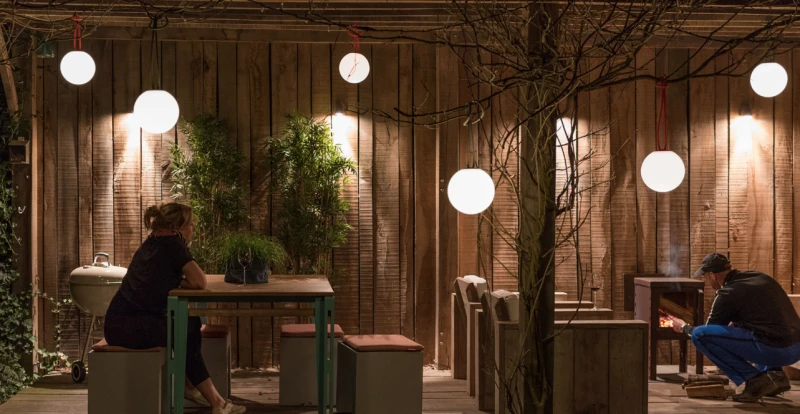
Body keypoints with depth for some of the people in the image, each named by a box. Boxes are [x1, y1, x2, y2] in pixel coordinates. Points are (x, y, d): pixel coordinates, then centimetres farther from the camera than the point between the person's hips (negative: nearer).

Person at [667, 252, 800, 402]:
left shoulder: (727, 294, -4)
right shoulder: (760, 277, 17)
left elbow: (704, 333, 9)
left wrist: (684, 327, 28)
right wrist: (734, 323, 36)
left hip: (773, 350, -8)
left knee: (699, 335, -7)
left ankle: (754, 379, -6)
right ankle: (775, 375, 17)